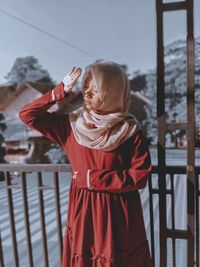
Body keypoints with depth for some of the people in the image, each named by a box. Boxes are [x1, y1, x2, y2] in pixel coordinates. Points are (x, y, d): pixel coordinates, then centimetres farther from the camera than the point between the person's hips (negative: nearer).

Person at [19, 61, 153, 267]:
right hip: (82, 212, 3)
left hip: (117, 214, -2)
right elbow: (27, 114, -2)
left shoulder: (130, 130, -12)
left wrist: (93, 178, -14)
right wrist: (61, 91, -13)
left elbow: (140, 176, -14)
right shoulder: (72, 124, -3)